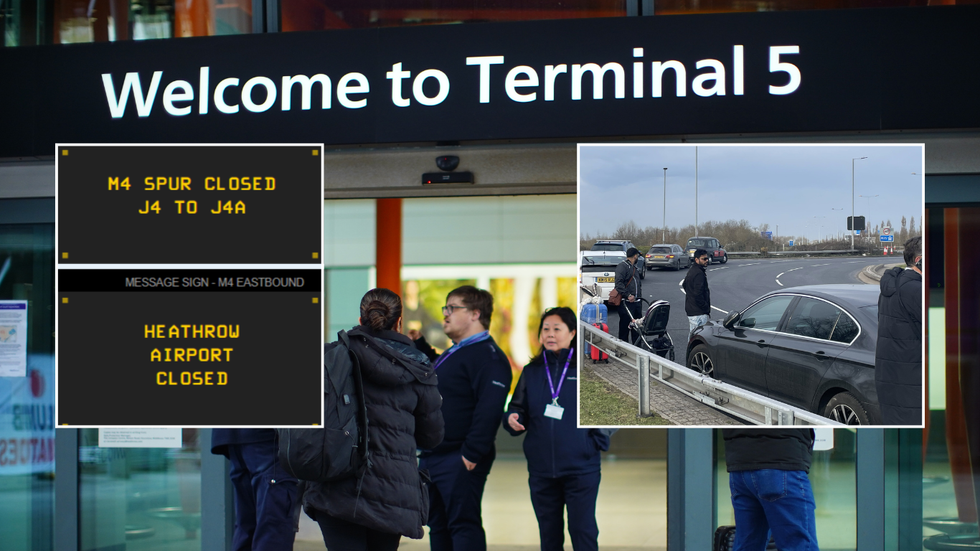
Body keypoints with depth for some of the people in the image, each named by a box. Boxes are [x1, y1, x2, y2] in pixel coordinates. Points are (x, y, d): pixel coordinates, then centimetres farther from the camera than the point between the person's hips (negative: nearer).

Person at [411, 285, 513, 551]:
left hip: (460, 462, -11)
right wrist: (421, 345, 25)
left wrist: (472, 454, -28)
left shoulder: (487, 356, -17)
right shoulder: (453, 353, 17)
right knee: (438, 525, 16)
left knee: (463, 525, -9)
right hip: (432, 457, 11)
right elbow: (436, 375, 37)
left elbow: (489, 409, -27)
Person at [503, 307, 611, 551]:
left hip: (581, 469, -4)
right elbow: (518, 410, 12)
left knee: (582, 531, -2)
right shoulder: (531, 372, 8)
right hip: (540, 469, 4)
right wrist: (512, 420, -10)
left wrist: (597, 443, -6)